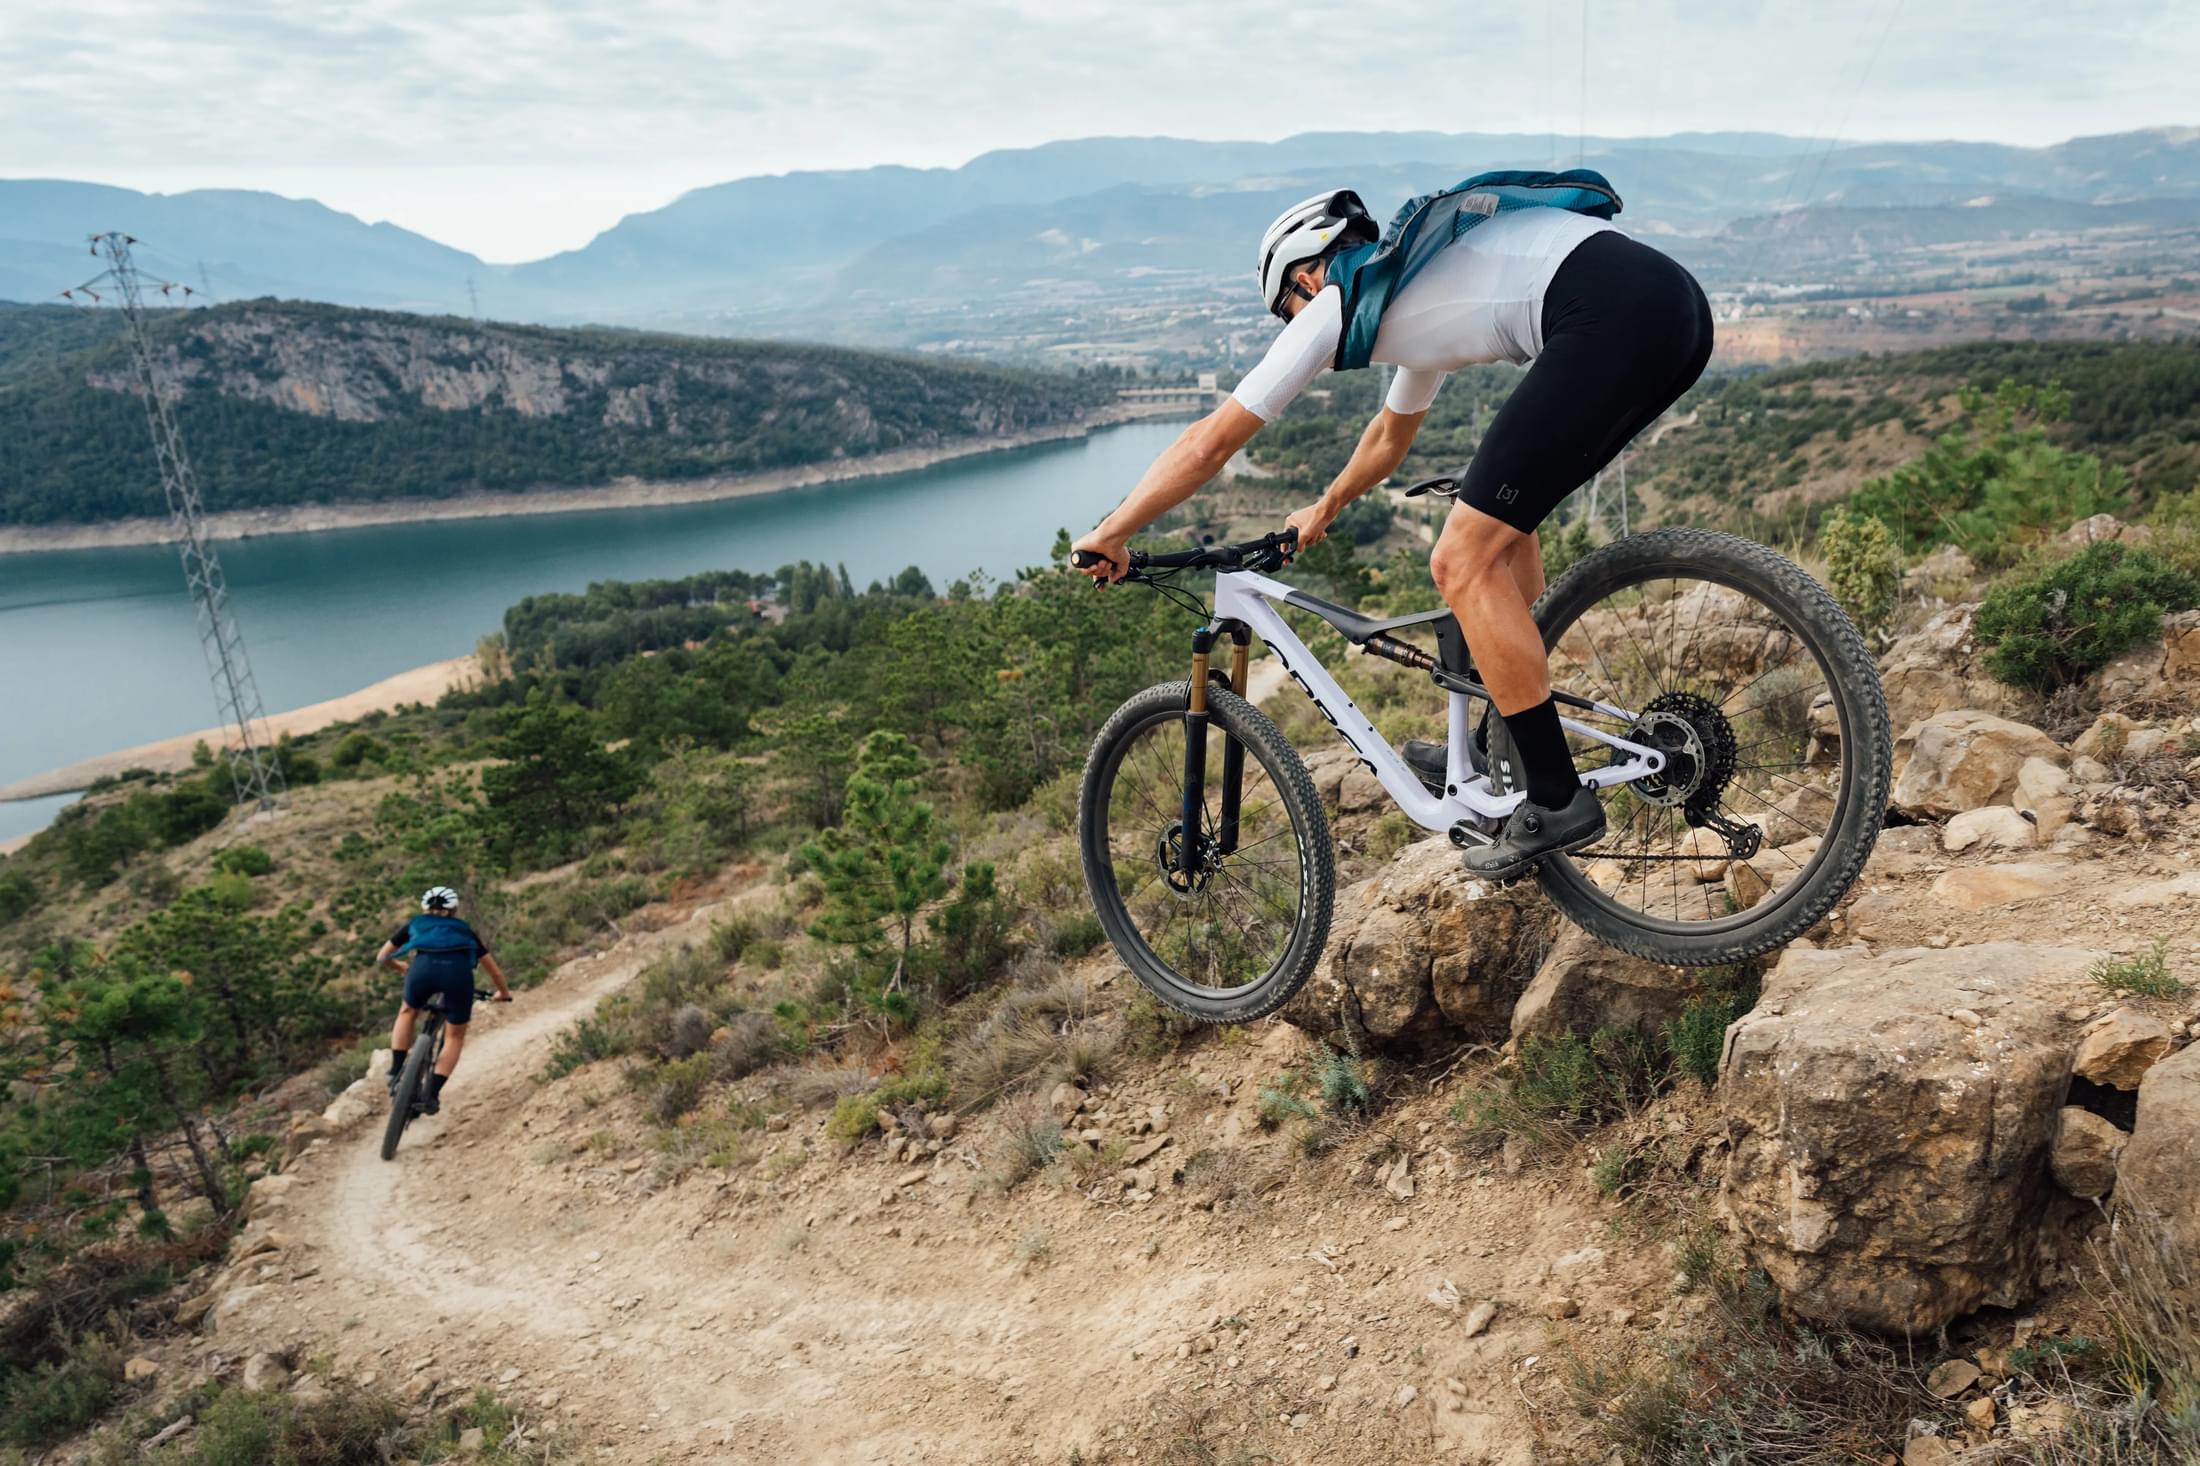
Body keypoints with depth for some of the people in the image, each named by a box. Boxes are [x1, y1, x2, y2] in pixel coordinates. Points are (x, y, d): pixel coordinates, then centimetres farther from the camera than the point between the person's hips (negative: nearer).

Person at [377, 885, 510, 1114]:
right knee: (455, 1036, 20)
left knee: (407, 1013, 33)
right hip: (458, 971, 0)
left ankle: (396, 1074, 26)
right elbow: (495, 971, 40)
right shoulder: (465, 931, 36)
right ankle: (432, 1095, 10)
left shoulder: (414, 925, 35)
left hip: (423, 968, 0)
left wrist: (402, 968, 65)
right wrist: (504, 993, 58)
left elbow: (382, 957, 45)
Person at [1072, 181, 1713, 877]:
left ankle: (1558, 800, 1)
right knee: (1501, 521, 22)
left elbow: (1209, 442, 9)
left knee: (1464, 564, -4)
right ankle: (1502, 750, 28)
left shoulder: (1338, 303, 8)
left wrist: (1110, 534, 19)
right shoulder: (1414, 283, 32)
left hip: (1609, 320, -10)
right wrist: (1324, 509, 62)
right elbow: (1391, 433, 48)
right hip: (1675, 301, 10)